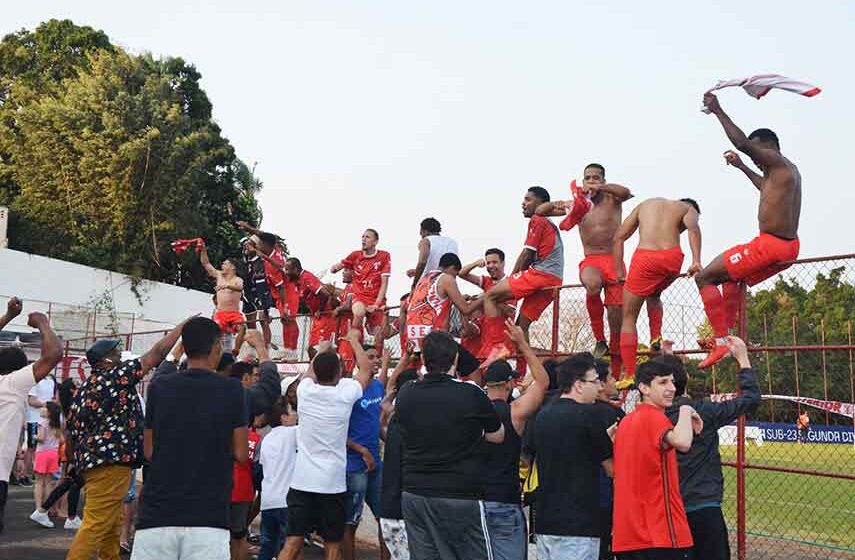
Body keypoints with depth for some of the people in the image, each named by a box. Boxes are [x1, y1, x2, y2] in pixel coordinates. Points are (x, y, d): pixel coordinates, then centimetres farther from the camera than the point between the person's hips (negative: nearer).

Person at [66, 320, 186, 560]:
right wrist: (183, 326, 1)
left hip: (90, 459, 10)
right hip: (111, 461, -10)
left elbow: (74, 430, 20)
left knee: (112, 525, 18)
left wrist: (79, 464, 27)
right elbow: (157, 353, -8)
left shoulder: (85, 387, 17)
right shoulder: (117, 376, -7)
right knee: (95, 526, -10)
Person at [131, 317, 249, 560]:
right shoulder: (231, 390, -3)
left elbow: (149, 452, 11)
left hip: (157, 514, 2)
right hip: (208, 517, -2)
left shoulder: (159, 387, 3)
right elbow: (240, 454, 1)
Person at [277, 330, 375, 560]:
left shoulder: (305, 390, -1)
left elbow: (312, 370, 23)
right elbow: (366, 368, 10)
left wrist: (325, 347, 38)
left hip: (302, 481, 3)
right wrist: (354, 339, 23)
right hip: (332, 483, -3)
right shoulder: (345, 394, -8)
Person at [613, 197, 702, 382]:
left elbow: (618, 237, 21)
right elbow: (693, 228, -3)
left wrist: (619, 273, 21)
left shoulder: (645, 204, 31)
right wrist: (696, 262, -12)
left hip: (645, 258, -1)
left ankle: (630, 375, 0)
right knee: (654, 294, 34)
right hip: (672, 259, 1)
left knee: (629, 317, 9)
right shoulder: (688, 208, 24)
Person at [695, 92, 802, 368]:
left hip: (770, 244, -10)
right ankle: (726, 334, 25)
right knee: (731, 276, 30)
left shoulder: (778, 162, -11)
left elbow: (743, 144, -25)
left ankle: (722, 342, -13)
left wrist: (718, 111, -19)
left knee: (705, 277, -6)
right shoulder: (789, 170, 19)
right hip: (789, 247, 10)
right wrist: (741, 167, 45)